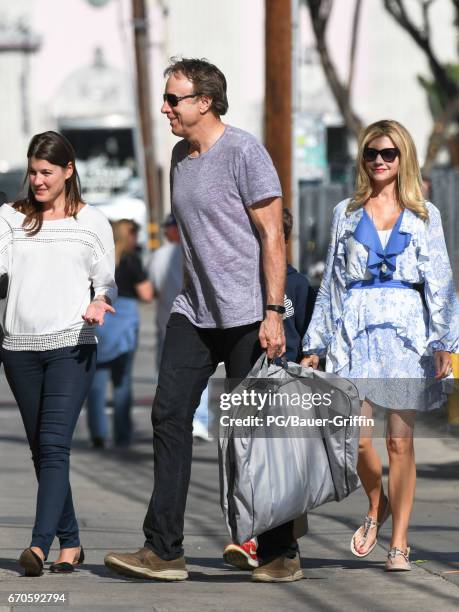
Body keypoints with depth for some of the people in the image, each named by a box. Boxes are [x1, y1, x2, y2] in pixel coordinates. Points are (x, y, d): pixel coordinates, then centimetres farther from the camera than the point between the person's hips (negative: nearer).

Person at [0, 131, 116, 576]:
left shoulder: (92, 222, 7)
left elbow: (106, 282, 8)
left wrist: (99, 303, -12)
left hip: (71, 345, -3)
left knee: (54, 444, -15)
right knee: (40, 449, 7)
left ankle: (40, 543, -24)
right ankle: (69, 543, 17)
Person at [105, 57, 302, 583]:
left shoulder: (243, 152, -11)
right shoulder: (180, 155, 12)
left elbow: (272, 236, -13)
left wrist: (273, 313, -19)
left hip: (246, 316, -7)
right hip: (193, 312, 7)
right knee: (169, 414, -4)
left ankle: (281, 554, 7)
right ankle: (163, 550, -5)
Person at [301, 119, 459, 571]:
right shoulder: (346, 213, 13)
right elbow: (332, 280, 15)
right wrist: (316, 344, 11)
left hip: (405, 329, -1)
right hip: (355, 327, 1)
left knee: (399, 440, -3)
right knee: (356, 436, -9)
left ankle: (399, 542, 3)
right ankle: (376, 505, 20)